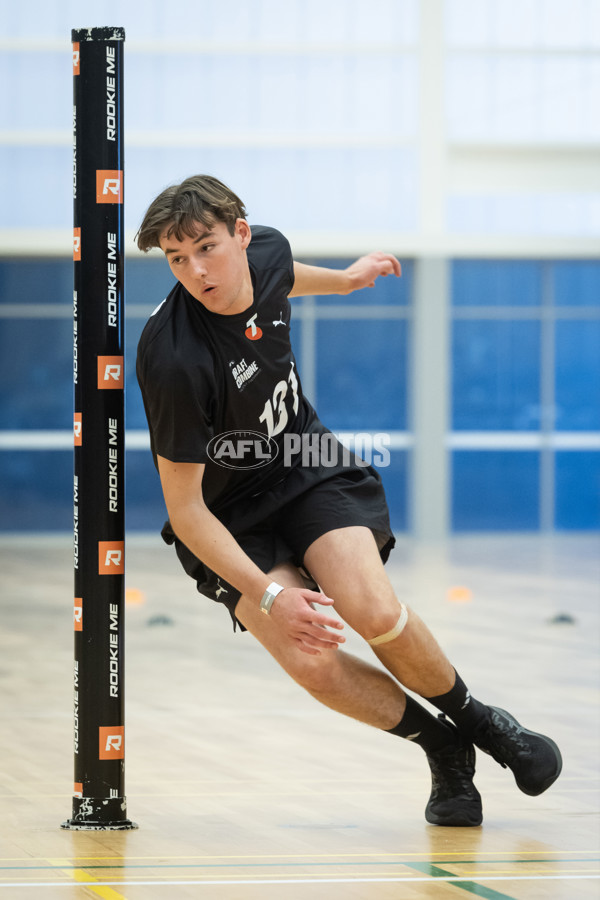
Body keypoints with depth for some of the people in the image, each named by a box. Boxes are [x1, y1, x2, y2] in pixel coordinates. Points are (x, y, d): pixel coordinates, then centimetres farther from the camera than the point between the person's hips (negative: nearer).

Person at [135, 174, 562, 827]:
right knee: (312, 662, -24)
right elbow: (184, 509, -24)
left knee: (373, 612, -23)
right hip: (225, 515, -3)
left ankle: (474, 718, 5)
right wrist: (268, 594, -30)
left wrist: (341, 278, 32)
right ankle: (442, 747, 2)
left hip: (305, 467, 3)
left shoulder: (266, 250, -14)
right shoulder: (175, 362, -32)